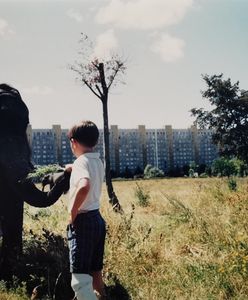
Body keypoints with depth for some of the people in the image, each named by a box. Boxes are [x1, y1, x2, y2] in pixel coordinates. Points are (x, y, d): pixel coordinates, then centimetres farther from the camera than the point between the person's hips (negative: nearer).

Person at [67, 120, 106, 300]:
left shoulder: (81, 161, -15)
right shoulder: (98, 161, 11)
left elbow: (84, 186, -36)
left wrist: (72, 213, -22)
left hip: (83, 221, -9)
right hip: (97, 219, 9)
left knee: (80, 280, -9)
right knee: (95, 273, 18)